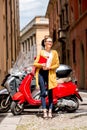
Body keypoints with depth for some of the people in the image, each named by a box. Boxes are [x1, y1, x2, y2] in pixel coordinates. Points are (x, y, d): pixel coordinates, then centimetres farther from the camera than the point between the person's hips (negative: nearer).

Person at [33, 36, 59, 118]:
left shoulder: (54, 52, 12)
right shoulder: (41, 52, 10)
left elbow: (57, 64, 6)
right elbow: (35, 63, 6)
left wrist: (49, 67, -11)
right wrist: (41, 65, -14)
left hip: (50, 73, 1)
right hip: (41, 73, -1)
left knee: (50, 93, 0)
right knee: (43, 92, -4)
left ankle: (50, 111, 3)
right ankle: (44, 111, -4)